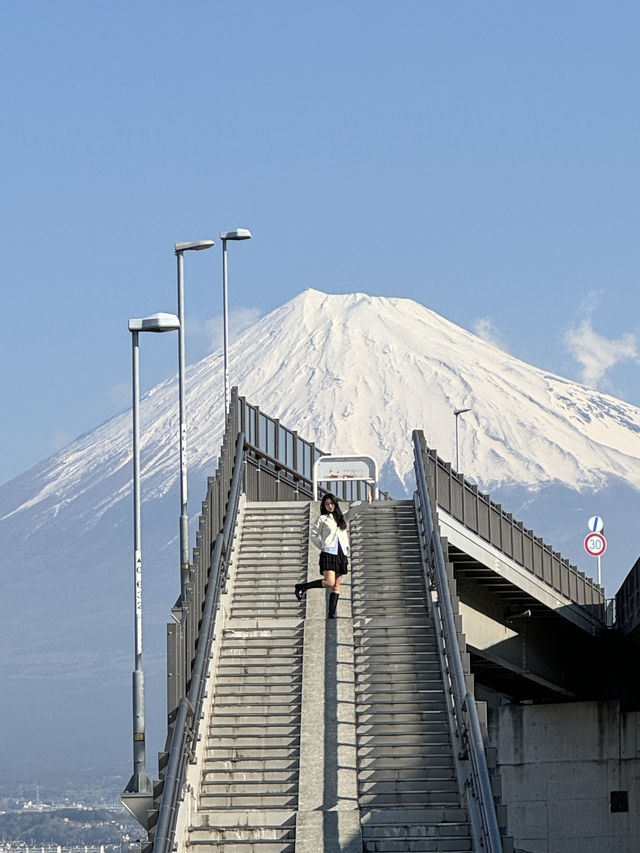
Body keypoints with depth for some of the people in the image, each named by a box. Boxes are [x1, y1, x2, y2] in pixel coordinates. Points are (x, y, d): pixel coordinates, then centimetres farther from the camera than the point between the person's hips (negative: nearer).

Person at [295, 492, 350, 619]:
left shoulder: (341, 518, 17)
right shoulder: (323, 519, 2)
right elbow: (314, 535, 3)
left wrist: (347, 554, 12)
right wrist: (322, 547, -3)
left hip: (341, 554, 6)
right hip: (328, 554, -6)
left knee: (336, 586, 0)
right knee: (329, 583, -18)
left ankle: (332, 613, -1)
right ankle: (302, 587, -3)